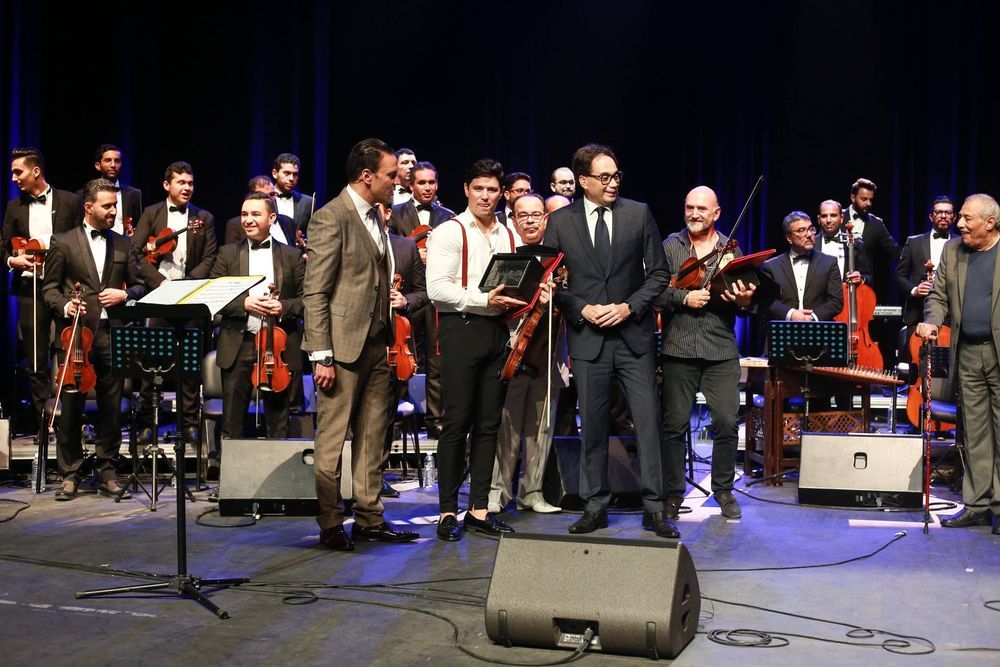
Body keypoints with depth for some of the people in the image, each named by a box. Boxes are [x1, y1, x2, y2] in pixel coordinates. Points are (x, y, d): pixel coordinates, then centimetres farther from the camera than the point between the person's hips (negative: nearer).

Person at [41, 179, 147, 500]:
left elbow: (139, 285, 15)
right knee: (70, 407, 1)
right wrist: (64, 305, -14)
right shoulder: (63, 242, 5)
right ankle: (70, 474, 11)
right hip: (75, 334, -2)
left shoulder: (123, 245, 13)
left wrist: (124, 295, -5)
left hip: (113, 335, 2)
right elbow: (49, 288, 5)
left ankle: (107, 473, 16)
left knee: (111, 408, 5)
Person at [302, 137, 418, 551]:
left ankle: (369, 519, 20)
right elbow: (315, 293, -14)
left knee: (372, 438, 12)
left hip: (375, 345, 8)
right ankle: (330, 525, 10)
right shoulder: (331, 218, -11)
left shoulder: (374, 218, 15)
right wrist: (321, 356, -18)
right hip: (343, 346, -8)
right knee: (332, 440, 1)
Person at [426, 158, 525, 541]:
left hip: (498, 332, 6)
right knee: (457, 422, -4)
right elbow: (437, 289, -14)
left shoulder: (509, 236, 15)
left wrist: (514, 302, 0)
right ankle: (447, 512, 4)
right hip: (461, 328, -6)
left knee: (489, 423, 8)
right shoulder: (450, 232, -3)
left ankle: (479, 510, 14)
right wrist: (484, 300, -21)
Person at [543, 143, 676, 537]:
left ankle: (655, 509, 8)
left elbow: (658, 273, 4)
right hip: (588, 338, 0)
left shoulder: (638, 214, 2)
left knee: (648, 422, -1)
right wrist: (583, 310, -10)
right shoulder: (560, 222, 2)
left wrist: (629, 307, -9)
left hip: (634, 334, 0)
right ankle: (595, 507, 19)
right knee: (592, 426, 7)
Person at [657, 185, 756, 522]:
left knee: (727, 422, -1)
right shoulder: (670, 246, 5)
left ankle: (723, 489, 17)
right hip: (679, 348, -1)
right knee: (675, 424, 3)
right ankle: (673, 492, 16)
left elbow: (747, 295, 10)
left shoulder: (732, 249, 10)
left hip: (722, 350, 1)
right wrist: (684, 298, -15)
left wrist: (745, 299, -11)